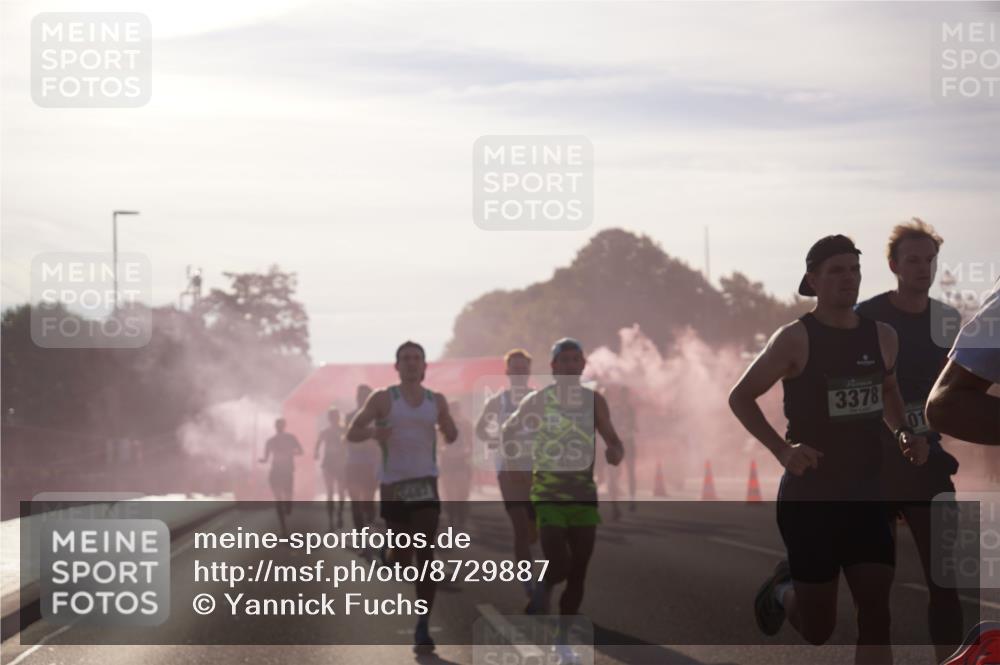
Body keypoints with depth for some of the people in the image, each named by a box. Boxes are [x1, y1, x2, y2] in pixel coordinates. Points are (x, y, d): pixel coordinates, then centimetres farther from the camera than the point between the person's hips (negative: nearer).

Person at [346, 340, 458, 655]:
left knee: (425, 554, -11)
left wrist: (450, 431, -5)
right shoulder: (383, 398, 0)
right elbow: (352, 433, -4)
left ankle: (423, 629, -13)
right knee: (401, 554, 7)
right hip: (393, 485, -1)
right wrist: (373, 432, -26)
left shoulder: (437, 401, 9)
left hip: (425, 484, 1)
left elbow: (451, 438, 20)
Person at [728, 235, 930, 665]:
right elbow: (740, 397, -6)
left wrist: (903, 432, 5)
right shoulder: (796, 339, -11)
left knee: (876, 612, -8)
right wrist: (783, 450, -19)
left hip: (866, 498, 4)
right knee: (818, 630, 5)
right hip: (810, 499, -4)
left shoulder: (882, 337, 5)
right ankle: (782, 591, 41)